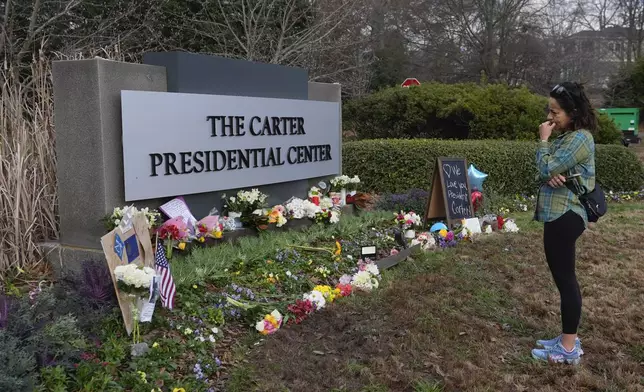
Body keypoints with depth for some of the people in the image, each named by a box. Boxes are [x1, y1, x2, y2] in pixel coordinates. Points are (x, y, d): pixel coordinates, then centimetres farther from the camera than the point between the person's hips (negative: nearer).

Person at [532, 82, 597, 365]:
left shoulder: (579, 138, -16)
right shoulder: (566, 137, 15)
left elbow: (546, 169, -21)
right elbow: (547, 173, 12)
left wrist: (543, 140, -8)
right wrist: (551, 176, -11)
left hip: (565, 217, -10)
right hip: (559, 214, 10)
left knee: (565, 279, -3)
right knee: (563, 278, 16)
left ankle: (569, 349, 7)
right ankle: (567, 339, 27)